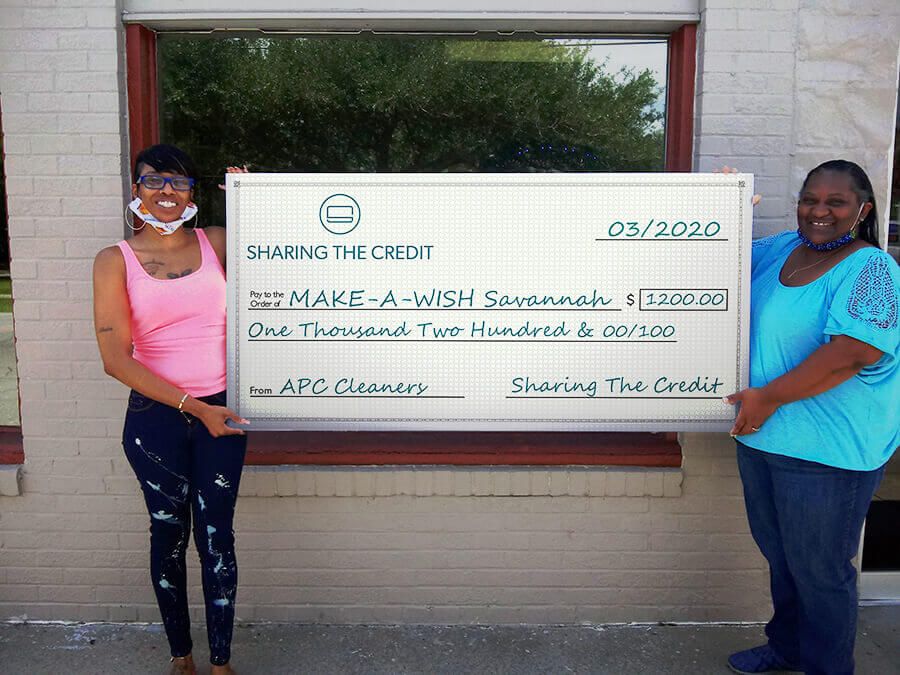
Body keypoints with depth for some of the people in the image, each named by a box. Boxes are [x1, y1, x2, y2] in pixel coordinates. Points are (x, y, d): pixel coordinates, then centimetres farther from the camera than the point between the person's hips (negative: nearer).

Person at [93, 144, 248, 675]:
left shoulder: (217, 243, 4)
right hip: (156, 417, -1)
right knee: (169, 534, 13)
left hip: (220, 412, 1)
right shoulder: (115, 262, -3)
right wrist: (193, 407, -13)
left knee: (216, 536, 6)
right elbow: (116, 358, -9)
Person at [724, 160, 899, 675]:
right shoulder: (783, 249, 6)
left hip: (828, 452, -8)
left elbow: (852, 353, -27)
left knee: (819, 571, 8)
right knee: (779, 555, 23)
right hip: (762, 437, 8)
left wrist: (769, 396, -23)